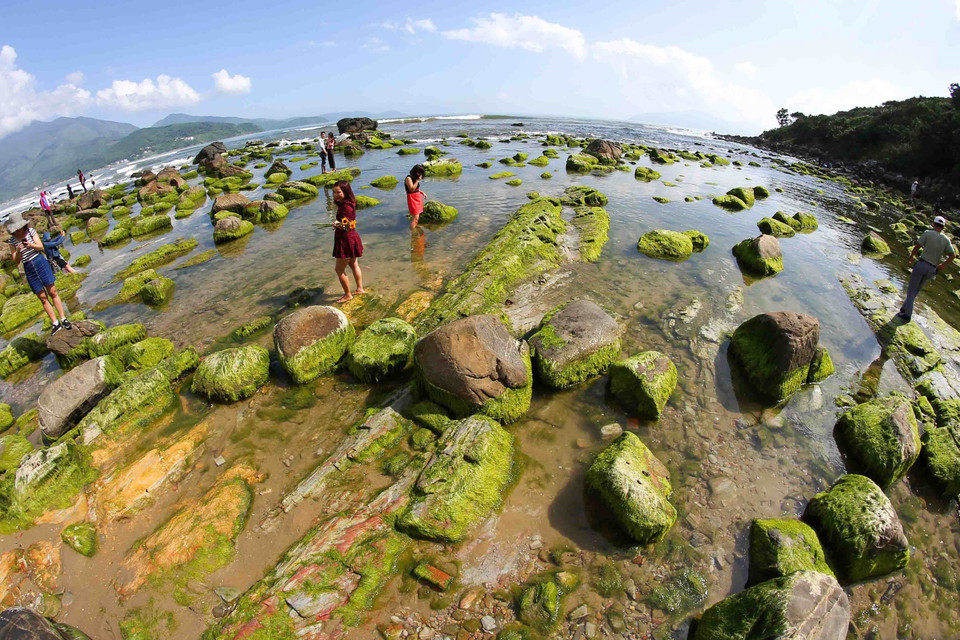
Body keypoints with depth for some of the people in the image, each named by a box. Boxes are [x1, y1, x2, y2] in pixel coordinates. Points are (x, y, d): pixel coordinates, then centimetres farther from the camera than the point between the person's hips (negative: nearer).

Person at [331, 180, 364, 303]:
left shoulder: (346, 206, -24)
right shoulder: (344, 204, 6)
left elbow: (348, 226, -26)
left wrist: (339, 225, -34)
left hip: (346, 240, -11)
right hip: (351, 238, 11)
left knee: (339, 269, 0)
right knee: (354, 265, 22)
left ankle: (348, 295, 11)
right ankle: (360, 289, 35)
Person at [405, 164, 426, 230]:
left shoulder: (415, 178, 12)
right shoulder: (408, 178, -13)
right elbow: (412, 189, -21)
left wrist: (422, 192, 7)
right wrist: (417, 180, -19)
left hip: (418, 198, 9)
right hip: (413, 199, -9)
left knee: (417, 218, 11)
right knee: (415, 218, -14)